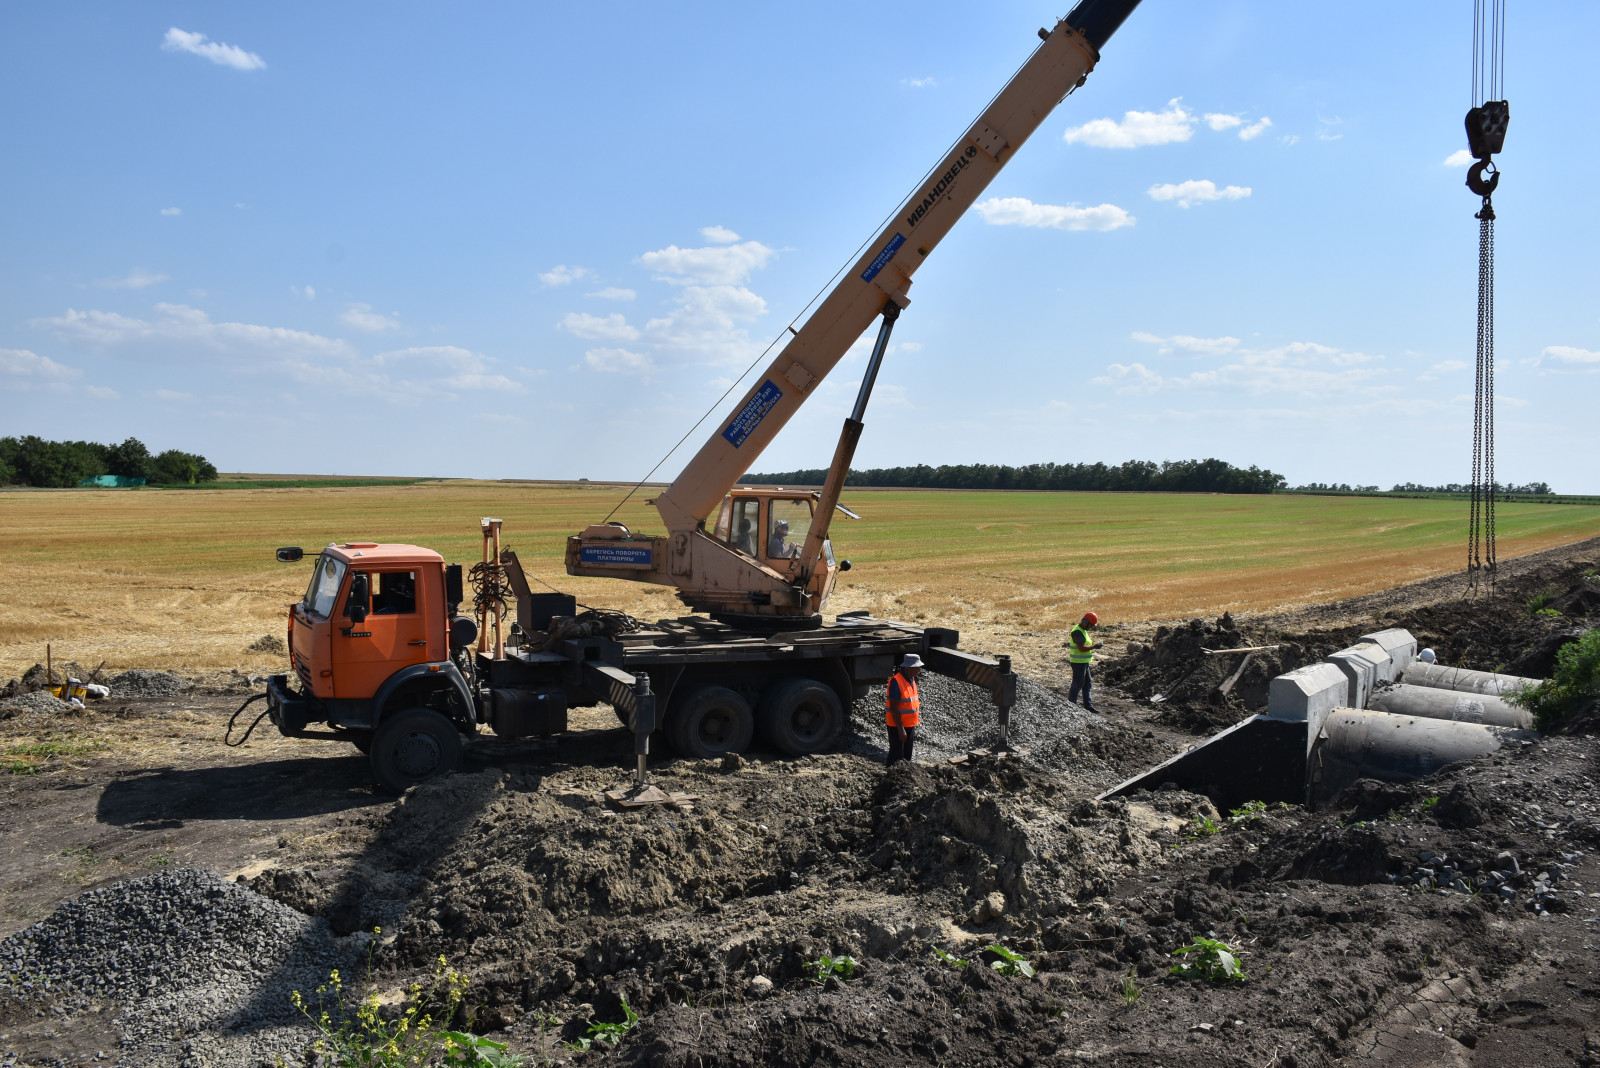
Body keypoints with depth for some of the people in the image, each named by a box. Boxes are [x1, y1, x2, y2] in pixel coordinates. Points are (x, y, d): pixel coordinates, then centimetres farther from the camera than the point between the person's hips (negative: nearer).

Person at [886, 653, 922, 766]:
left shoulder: (911, 680, 7)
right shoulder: (896, 681, -21)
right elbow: (894, 708, -22)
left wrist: (914, 725, 17)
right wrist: (901, 729, -23)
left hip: (909, 725, 9)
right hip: (897, 726, -9)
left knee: (907, 757, 16)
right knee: (896, 757, -2)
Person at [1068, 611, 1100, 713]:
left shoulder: (1083, 631, 14)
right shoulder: (1078, 632, -20)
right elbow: (1081, 648, -26)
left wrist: (1092, 642, 5)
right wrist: (1094, 646, -17)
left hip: (1084, 662, 11)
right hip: (1078, 662, -11)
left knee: (1087, 684, 14)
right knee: (1077, 684, -3)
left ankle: (1088, 705, 21)